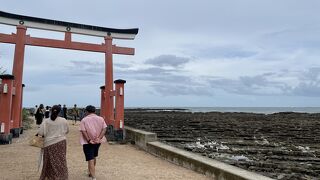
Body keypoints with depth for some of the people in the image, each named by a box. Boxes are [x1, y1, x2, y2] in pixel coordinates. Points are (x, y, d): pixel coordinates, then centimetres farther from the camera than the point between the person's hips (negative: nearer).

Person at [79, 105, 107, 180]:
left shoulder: (84, 120, -10)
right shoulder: (101, 119, 0)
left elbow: (83, 131, -17)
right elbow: (104, 129, -7)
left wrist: (89, 140, -15)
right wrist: (99, 138, -10)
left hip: (88, 143, -5)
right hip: (97, 142, 5)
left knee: (90, 160, -1)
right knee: (94, 157, 24)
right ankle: (91, 172, 45)